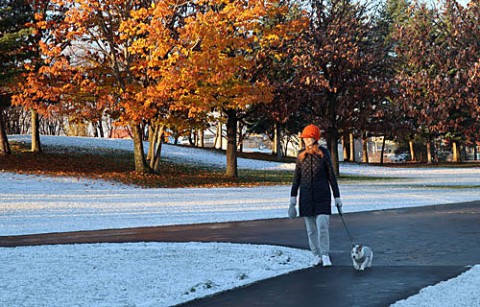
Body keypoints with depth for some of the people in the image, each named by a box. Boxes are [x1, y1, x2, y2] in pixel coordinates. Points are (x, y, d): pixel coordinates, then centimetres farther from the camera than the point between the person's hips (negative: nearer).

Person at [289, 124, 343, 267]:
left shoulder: (323, 153, -2)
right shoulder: (301, 154, 5)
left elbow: (331, 175, 2)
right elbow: (297, 177, 10)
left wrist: (337, 196, 2)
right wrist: (293, 197, 6)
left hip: (322, 195, -3)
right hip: (306, 195, 3)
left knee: (322, 226, -13)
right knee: (311, 228, 5)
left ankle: (325, 256, -4)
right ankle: (317, 256, 15)